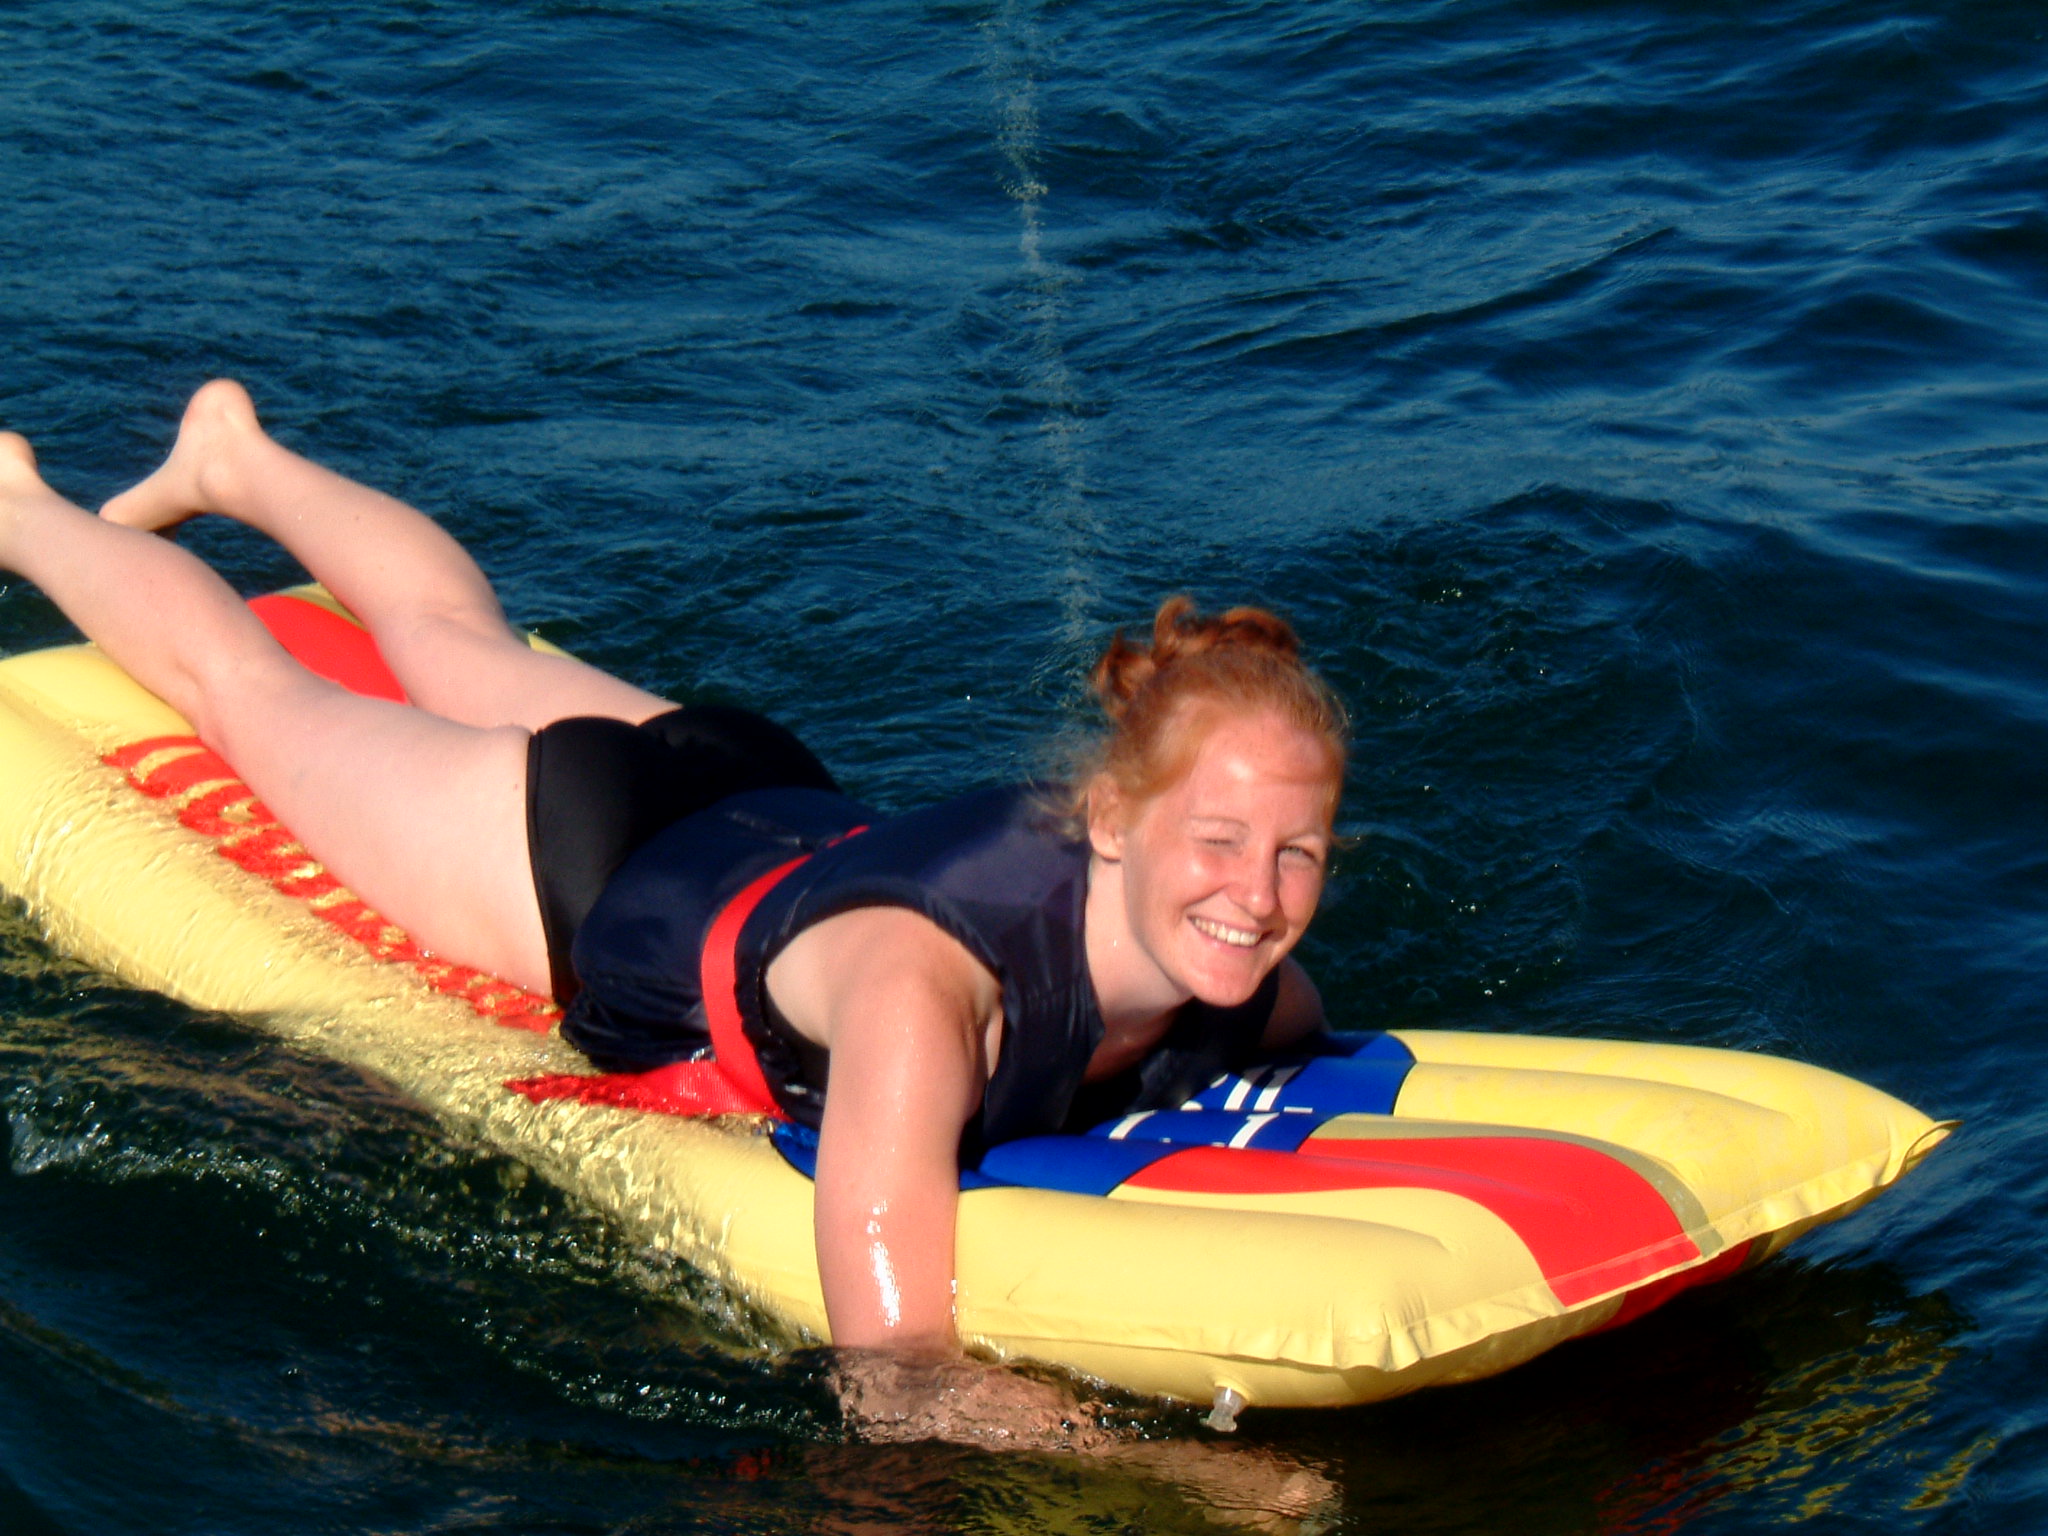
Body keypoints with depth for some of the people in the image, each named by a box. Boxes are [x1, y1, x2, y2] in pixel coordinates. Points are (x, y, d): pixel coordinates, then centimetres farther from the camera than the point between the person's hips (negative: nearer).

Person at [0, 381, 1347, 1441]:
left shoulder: (1244, 974, -31)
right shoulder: (922, 981, -50)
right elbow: (899, 1385, -54)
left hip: (771, 806, 5)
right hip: (567, 865, -5)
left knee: (464, 650, 35)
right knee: (254, 688, 24)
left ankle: (239, 462, 63)